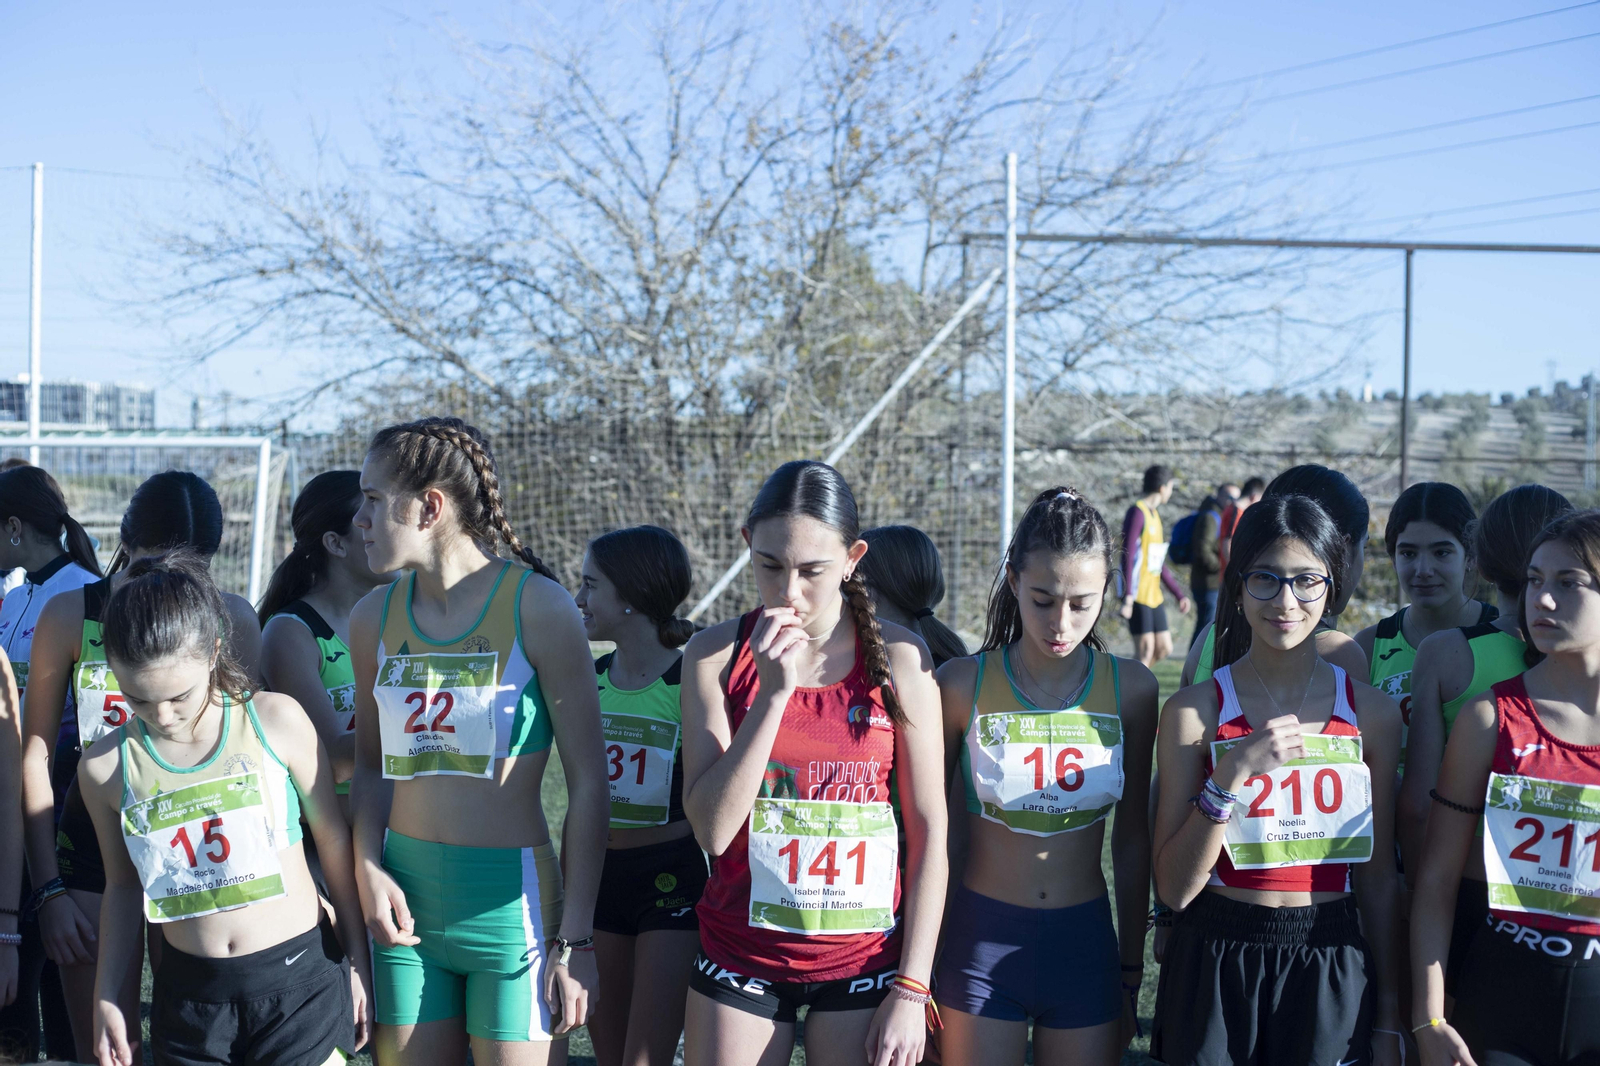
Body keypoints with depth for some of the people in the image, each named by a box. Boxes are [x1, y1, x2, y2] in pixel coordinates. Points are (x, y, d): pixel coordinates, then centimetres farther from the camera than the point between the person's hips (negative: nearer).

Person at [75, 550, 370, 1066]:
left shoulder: (277, 722, -8)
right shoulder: (105, 767, -1)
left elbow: (333, 839, 2)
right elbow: (123, 887, 11)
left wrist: (358, 961, 7)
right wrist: (109, 1000, 13)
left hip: (298, 980, -2)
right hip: (190, 996, 2)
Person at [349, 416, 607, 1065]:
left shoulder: (536, 606, -9)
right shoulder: (375, 618, 6)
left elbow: (588, 783, -8)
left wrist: (577, 939, -10)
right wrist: (367, 869, -1)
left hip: (511, 902, -4)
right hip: (405, 900, 5)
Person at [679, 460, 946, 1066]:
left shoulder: (898, 659, -6)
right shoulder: (715, 654, -4)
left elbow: (929, 831, -4)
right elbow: (712, 828, -12)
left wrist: (912, 989, -6)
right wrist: (773, 694, -20)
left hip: (863, 951, -1)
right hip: (741, 948, 1)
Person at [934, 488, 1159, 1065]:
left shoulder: (1130, 688, -3)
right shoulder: (963, 684, -8)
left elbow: (1132, 837, 6)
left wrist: (1131, 969, 10)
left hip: (1086, 944, 2)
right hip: (982, 937, -1)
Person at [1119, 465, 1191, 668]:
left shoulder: (1154, 514, 18)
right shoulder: (1137, 513, -11)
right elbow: (1128, 557, -17)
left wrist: (1179, 594, 22)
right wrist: (1127, 597, -22)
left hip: (1154, 596, 9)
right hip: (1138, 595, -9)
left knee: (1164, 648, 8)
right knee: (1146, 651, -7)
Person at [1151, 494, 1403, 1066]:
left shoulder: (1372, 713, 1)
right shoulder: (1194, 710, -6)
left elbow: (1378, 879, 7)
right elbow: (1174, 888, -9)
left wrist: (1388, 1019, 9)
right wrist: (1231, 772, -20)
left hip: (1333, 974, 2)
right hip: (1216, 969, -1)